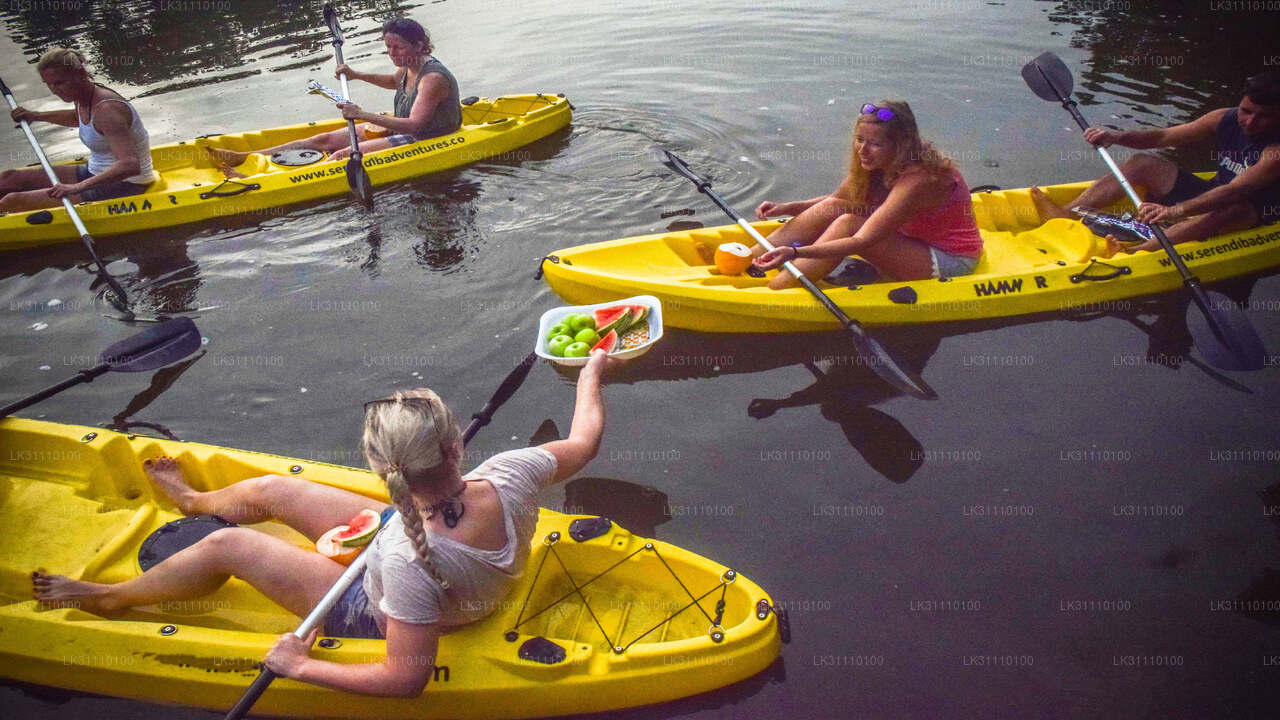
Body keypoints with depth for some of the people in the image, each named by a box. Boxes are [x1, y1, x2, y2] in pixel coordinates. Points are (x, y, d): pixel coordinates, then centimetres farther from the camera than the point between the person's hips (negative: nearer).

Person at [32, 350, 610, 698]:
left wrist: (302, 667, -23)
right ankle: (194, 500, 54)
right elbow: (583, 443, -13)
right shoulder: (510, 476, -32)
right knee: (267, 490, 17)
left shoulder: (411, 560, -45)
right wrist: (592, 372, 2)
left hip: (380, 617, -6)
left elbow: (407, 680, -34)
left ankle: (108, 598, 34)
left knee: (226, 546, 3)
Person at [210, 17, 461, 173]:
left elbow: (414, 124, -35)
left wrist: (363, 115, -38)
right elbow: (393, 81, 34)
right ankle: (242, 158, 1)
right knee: (325, 140, 2)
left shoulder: (433, 78, -23)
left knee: (344, 155, -23)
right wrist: (356, 75, 21)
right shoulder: (410, 67, 7)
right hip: (399, 130, 10)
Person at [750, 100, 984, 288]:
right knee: (832, 208, -9)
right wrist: (788, 208, -10)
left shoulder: (917, 179, -30)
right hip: (915, 241, 8)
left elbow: (862, 242, -36)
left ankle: (772, 291, -26)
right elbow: (836, 200, 7)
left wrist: (795, 252, -45)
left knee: (847, 224, -28)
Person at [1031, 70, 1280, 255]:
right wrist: (1116, 137, -19)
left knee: (1231, 209, -43)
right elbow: (1162, 137, -2)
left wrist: (1174, 211, -52)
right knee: (1143, 163, -6)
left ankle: (1137, 252, -59)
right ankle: (1066, 215, -22)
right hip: (1212, 195, 7)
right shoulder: (1226, 119, -3)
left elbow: (1234, 192, -38)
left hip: (1253, 214, -7)